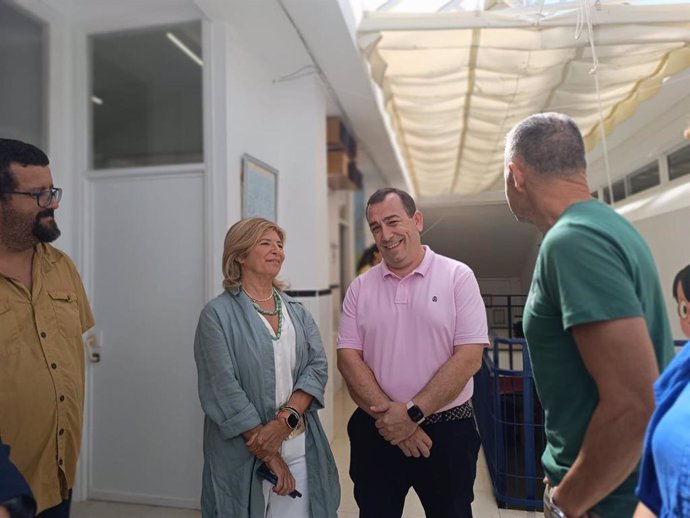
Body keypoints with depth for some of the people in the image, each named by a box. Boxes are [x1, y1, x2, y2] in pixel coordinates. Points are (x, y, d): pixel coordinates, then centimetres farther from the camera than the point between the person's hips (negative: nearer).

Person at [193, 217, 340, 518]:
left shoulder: (296, 311, 8)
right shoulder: (218, 314, -7)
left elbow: (317, 367, -2)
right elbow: (224, 390, -13)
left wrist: (285, 420, -17)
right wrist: (268, 456, -14)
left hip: (301, 451, 4)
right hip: (243, 457, -4)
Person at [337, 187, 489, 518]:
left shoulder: (457, 276, -6)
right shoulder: (360, 288, 2)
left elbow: (468, 357, -12)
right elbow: (348, 357, -2)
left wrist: (412, 412, -15)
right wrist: (388, 414, -13)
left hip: (447, 429, -2)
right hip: (376, 431, 2)